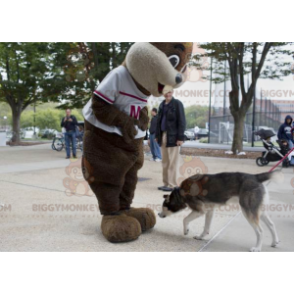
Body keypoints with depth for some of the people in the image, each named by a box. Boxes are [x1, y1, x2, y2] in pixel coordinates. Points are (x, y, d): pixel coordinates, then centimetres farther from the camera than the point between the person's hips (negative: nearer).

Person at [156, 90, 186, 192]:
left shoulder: (177, 103, -4)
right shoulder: (162, 104, 14)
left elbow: (182, 121, -9)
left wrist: (181, 137, -15)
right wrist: (157, 135, 12)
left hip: (173, 137, -6)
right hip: (163, 136, 6)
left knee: (173, 162, -3)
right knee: (165, 162, 9)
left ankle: (172, 185, 3)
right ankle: (166, 183, 17)